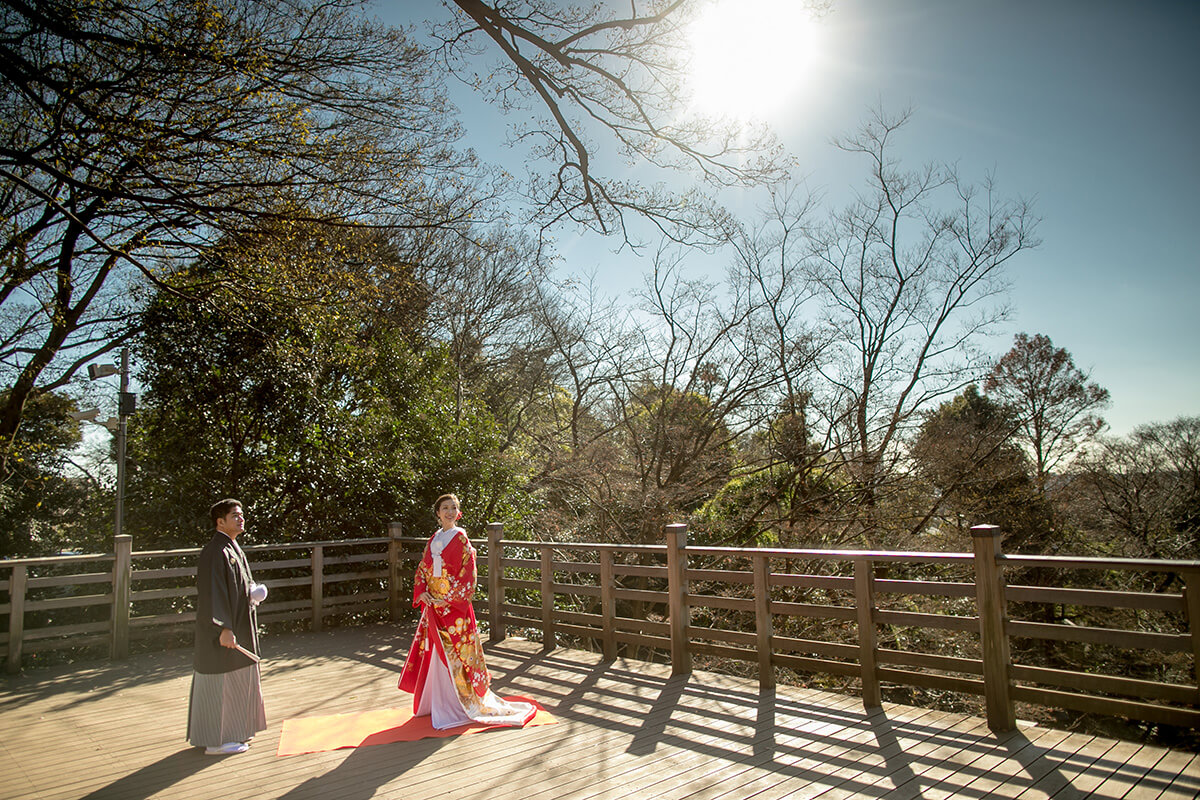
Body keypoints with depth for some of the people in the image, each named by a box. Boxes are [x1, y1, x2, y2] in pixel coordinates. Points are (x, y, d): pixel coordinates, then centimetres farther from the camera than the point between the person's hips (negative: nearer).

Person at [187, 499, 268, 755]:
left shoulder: (232, 549, 11)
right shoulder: (215, 552, -19)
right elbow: (212, 593, -23)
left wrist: (252, 593, 5)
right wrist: (223, 628, -26)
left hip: (237, 626, 10)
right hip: (221, 630, -10)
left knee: (235, 680, 17)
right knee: (220, 684, 0)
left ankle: (232, 730, 29)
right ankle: (216, 740, 10)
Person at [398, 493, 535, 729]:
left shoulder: (460, 538, -6)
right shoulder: (433, 539, 11)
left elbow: (468, 574, -11)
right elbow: (423, 569, 13)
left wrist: (449, 597, -16)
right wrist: (422, 592, -3)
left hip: (454, 605, -6)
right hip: (433, 604, 6)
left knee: (453, 653, -2)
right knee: (433, 653, 11)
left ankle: (460, 703, 9)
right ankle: (434, 701, 24)